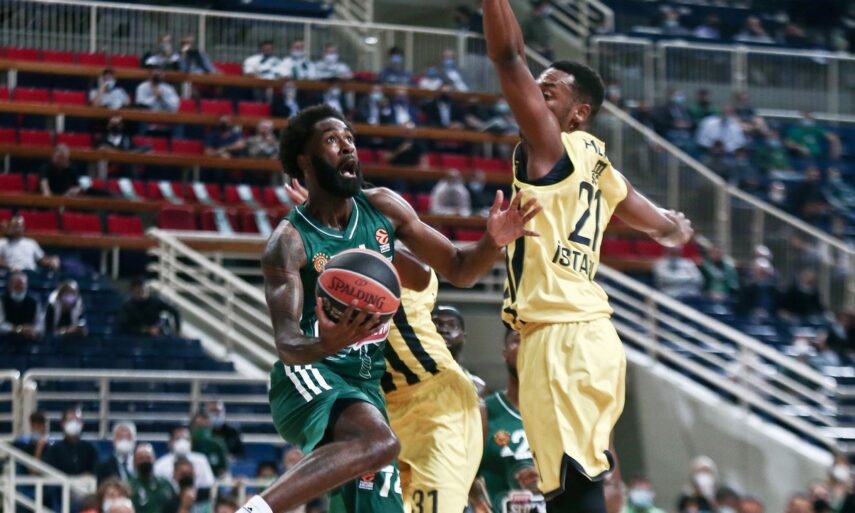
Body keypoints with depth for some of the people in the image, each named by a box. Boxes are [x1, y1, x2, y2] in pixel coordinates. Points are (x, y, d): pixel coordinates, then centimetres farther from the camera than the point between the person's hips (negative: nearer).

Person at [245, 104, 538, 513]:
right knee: (379, 441, -37)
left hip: (365, 384, 7)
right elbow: (286, 344, -20)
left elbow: (458, 270, 11)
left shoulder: (383, 208, 6)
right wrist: (324, 345, -43)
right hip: (308, 379, -7)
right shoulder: (289, 243, -11)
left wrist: (493, 243, -11)